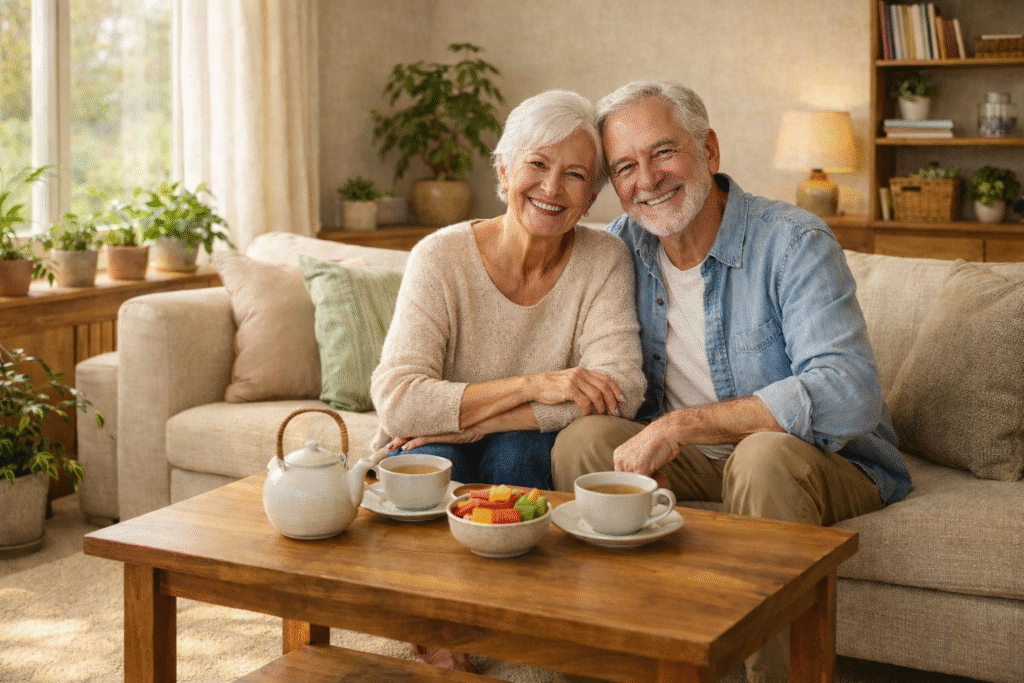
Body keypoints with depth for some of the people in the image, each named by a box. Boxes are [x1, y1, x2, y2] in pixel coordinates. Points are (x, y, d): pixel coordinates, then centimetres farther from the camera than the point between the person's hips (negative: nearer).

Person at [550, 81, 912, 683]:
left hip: (828, 463, -5)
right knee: (582, 438, -16)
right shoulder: (621, 246, -1)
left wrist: (681, 425, -32)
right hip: (692, 460, 5)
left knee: (765, 453, -36)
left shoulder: (793, 243, -18)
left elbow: (848, 395, -30)